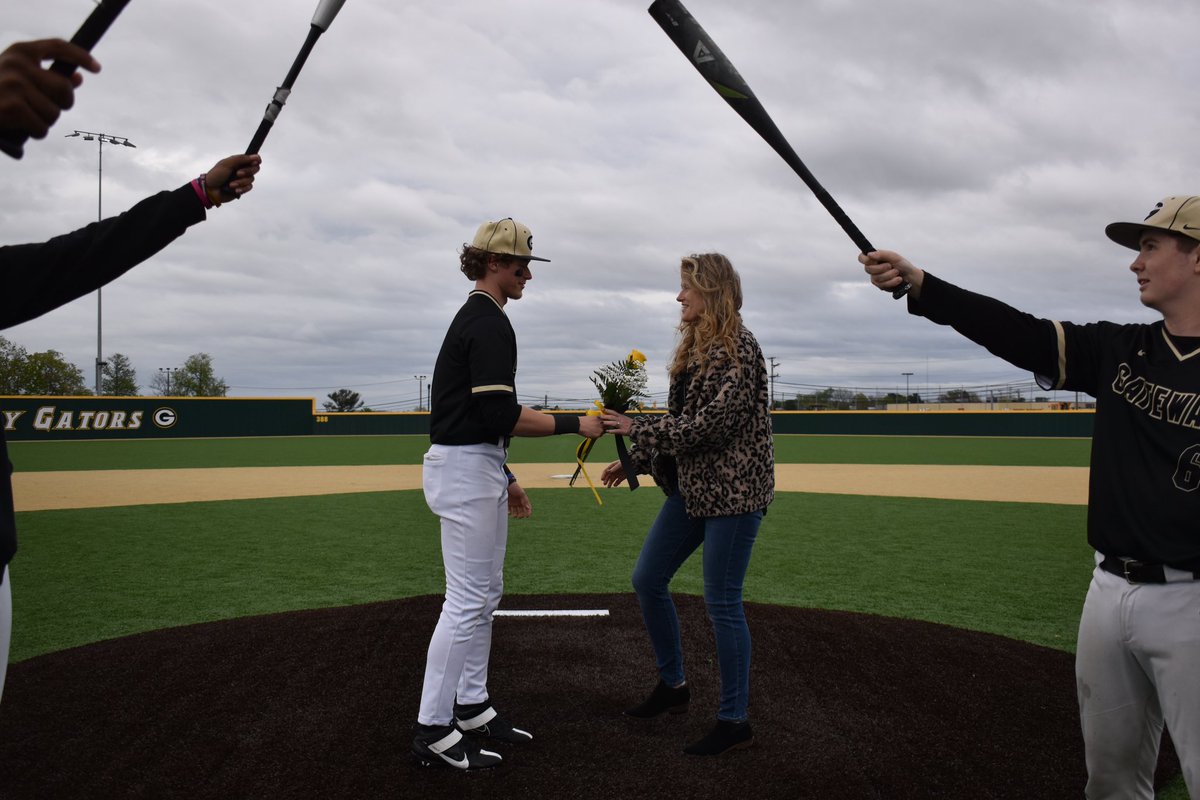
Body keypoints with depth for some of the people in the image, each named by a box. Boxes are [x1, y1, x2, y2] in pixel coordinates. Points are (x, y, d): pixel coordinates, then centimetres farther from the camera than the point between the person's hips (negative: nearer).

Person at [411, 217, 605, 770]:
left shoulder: (475, 318, 17)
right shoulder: (489, 322, -15)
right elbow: (502, 415, -24)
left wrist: (504, 477, 21)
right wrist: (575, 424, -16)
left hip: (476, 468, 11)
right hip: (465, 471, -11)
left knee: (484, 594, 16)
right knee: (467, 600, -5)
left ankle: (471, 707, 26)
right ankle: (432, 730, 5)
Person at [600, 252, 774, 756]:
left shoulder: (739, 350, -15)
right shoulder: (694, 347, 11)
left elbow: (711, 425, -22)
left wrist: (637, 428, -18)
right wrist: (635, 461, 11)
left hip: (733, 491, -9)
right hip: (690, 487, 9)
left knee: (722, 602, -2)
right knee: (647, 580, 13)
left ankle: (735, 722, 14)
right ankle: (672, 686, 31)